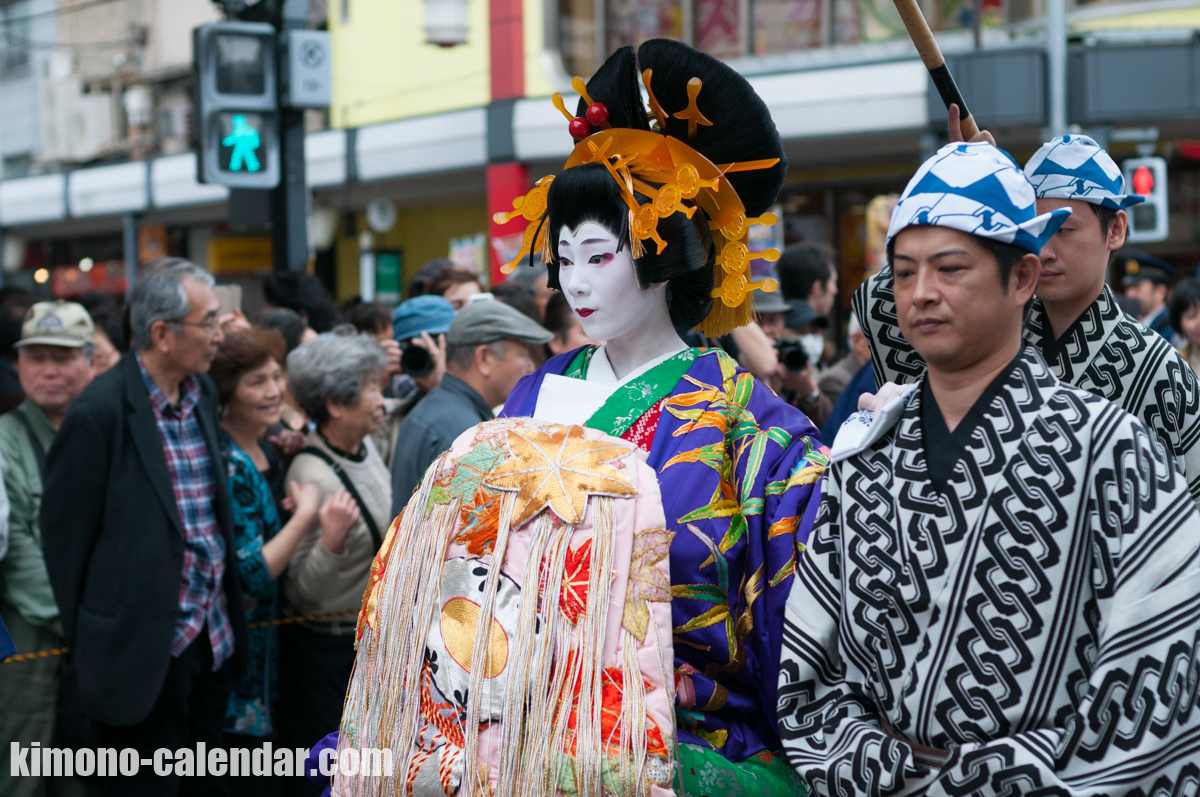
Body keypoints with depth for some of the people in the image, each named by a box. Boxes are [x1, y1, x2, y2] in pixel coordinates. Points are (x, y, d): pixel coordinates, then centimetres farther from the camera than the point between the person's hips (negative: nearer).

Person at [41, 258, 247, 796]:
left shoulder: (203, 392, 7)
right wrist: (87, 645, -5)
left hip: (214, 639, 7)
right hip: (145, 649, -7)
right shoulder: (101, 411, -16)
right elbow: (65, 534, -10)